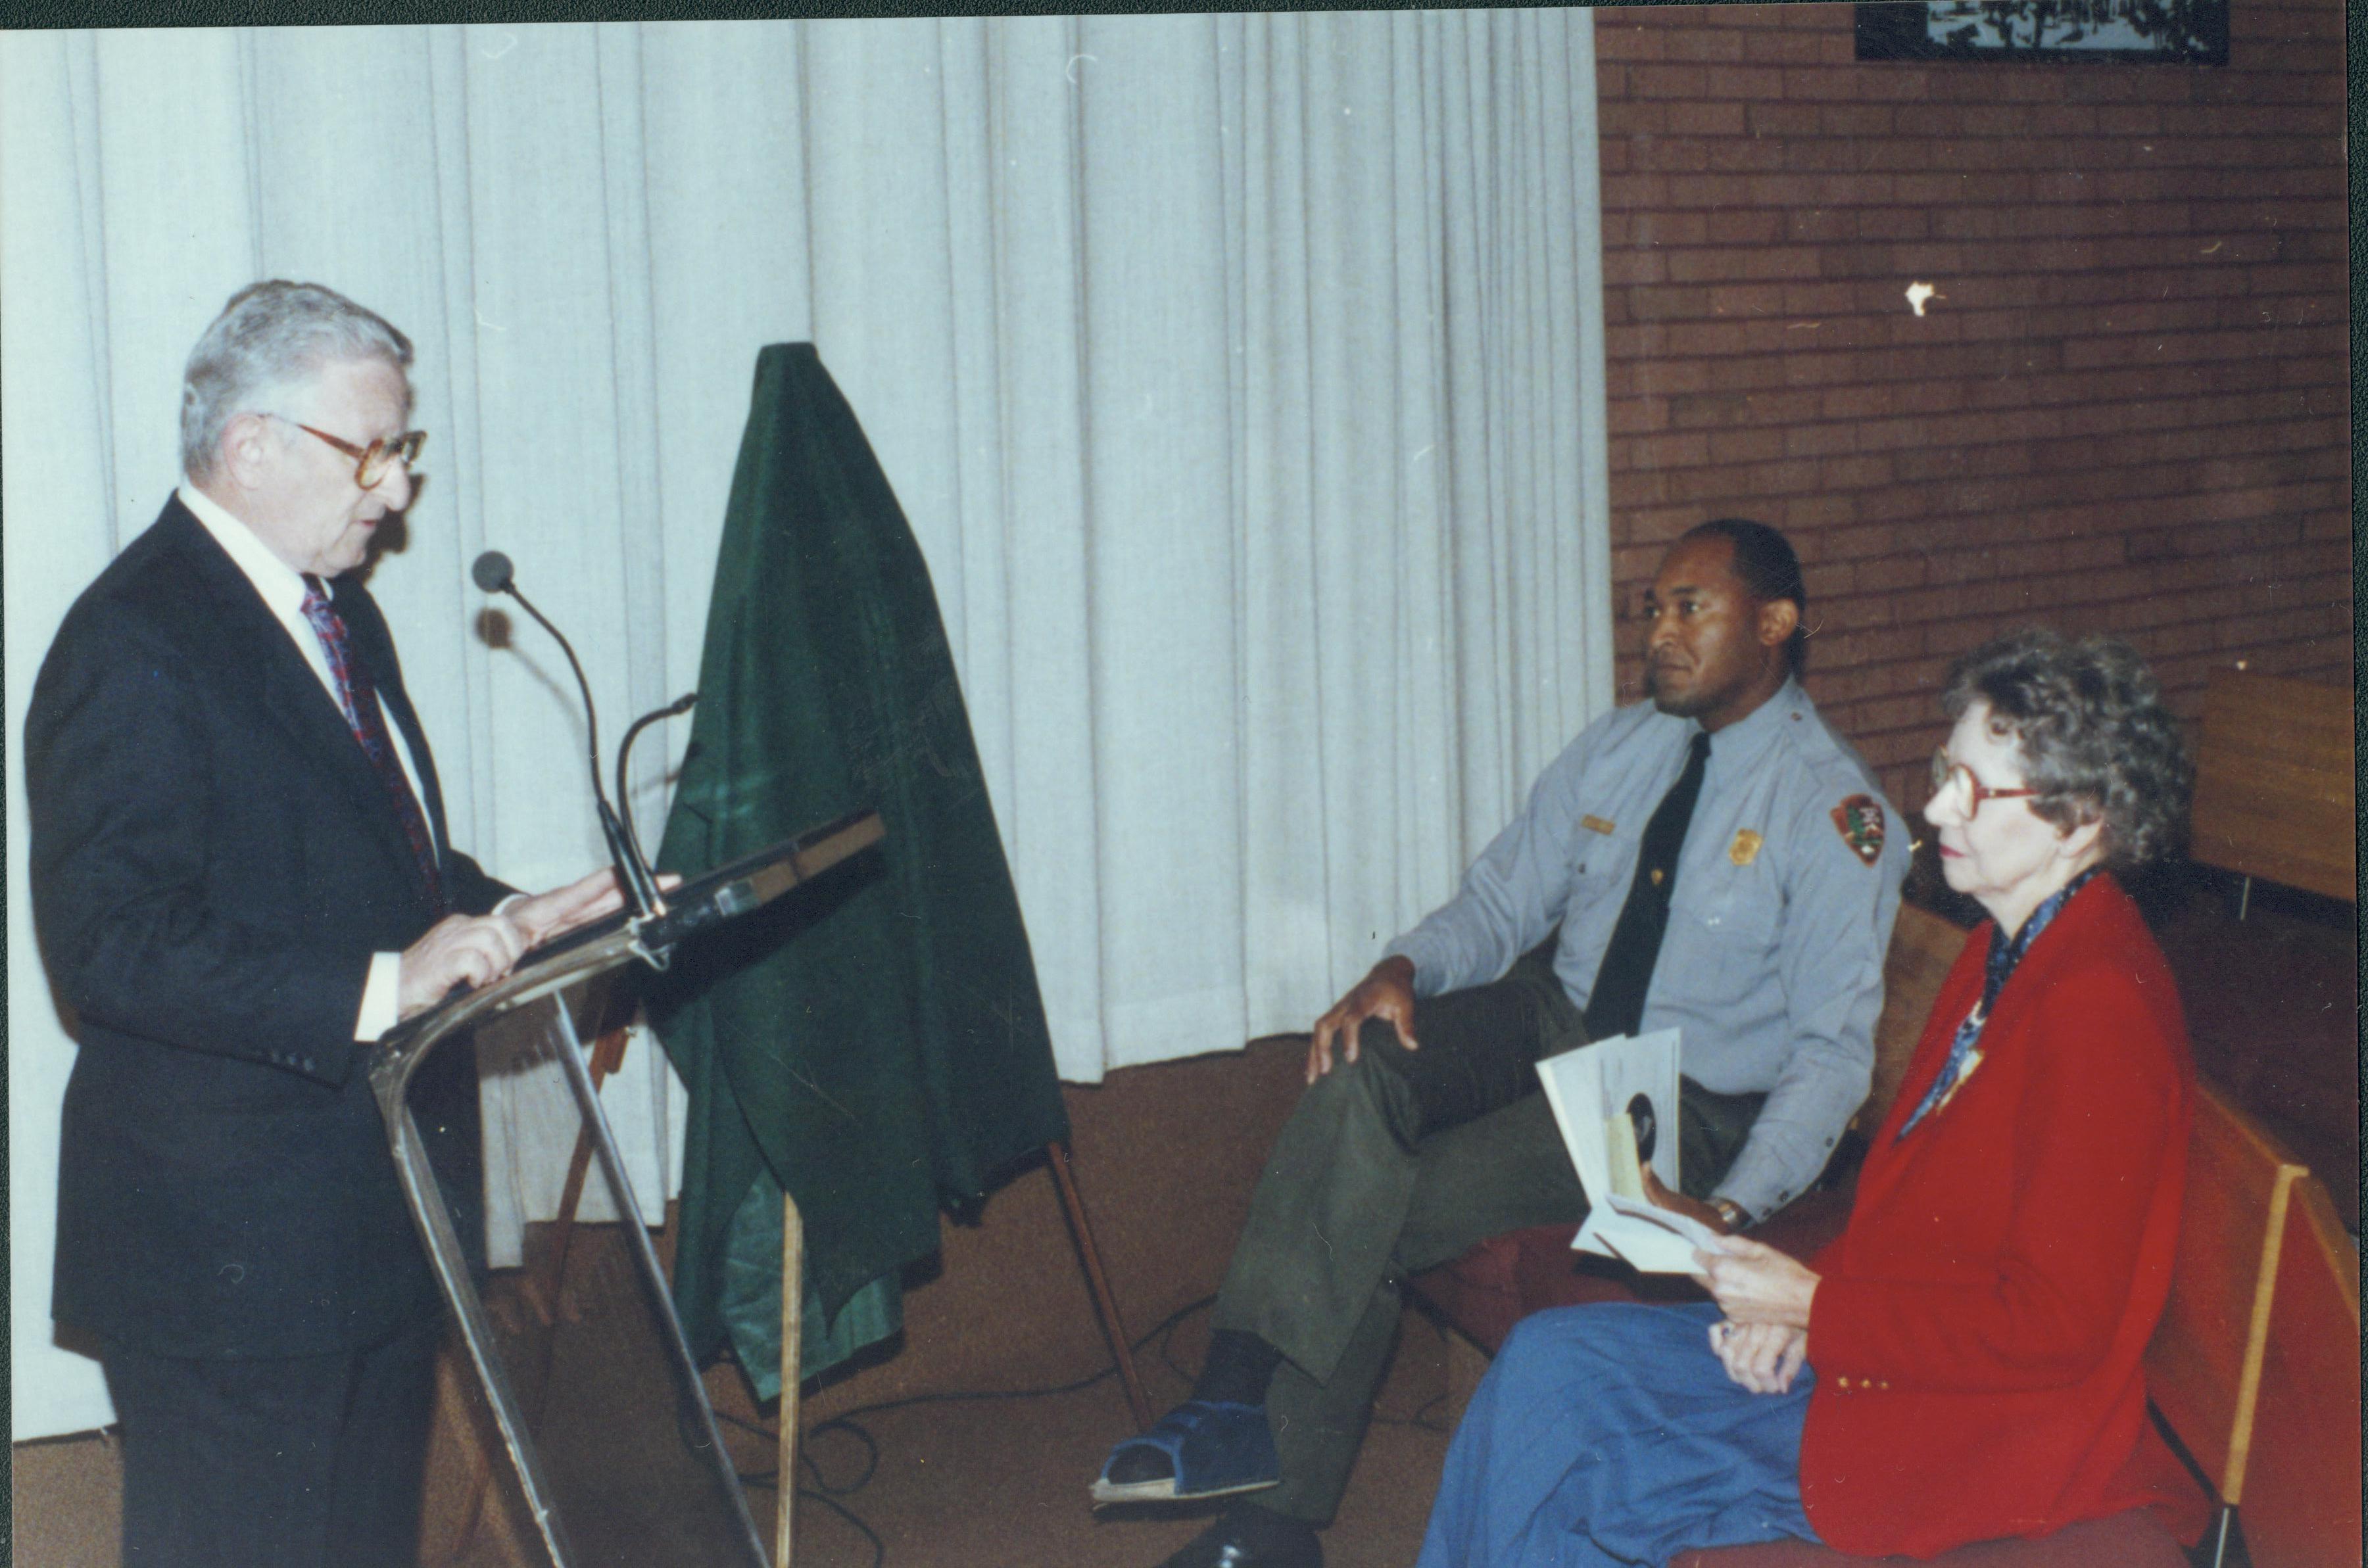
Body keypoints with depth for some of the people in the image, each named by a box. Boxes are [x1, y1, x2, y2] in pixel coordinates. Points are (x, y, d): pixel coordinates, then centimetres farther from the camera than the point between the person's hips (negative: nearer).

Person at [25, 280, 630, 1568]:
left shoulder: (335, 611, 13)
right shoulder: (133, 648, -19)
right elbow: (115, 944, -26)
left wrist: (506, 919, 3)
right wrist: (378, 988, -32)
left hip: (376, 1215, 10)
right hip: (232, 1255, -9)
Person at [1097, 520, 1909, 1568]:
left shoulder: (1833, 809, -11)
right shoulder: (1616, 748, 10)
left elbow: (1831, 1049, -15)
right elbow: (1502, 900, 11)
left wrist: (1730, 1214, -27)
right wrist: (1402, 970, -12)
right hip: (1554, 1020, 6)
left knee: (1375, 1214, -22)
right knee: (1361, 1065, -26)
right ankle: (1242, 1391, -31)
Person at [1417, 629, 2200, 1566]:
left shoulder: (2097, 1008, -22)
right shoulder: (2006, 953, 9)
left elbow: (2053, 1323, -23)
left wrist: (1815, 1306, -17)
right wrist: (1802, 1289, -2)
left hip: (1972, 1436, -9)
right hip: (1872, 1341, 9)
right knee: (1551, 1360, -3)